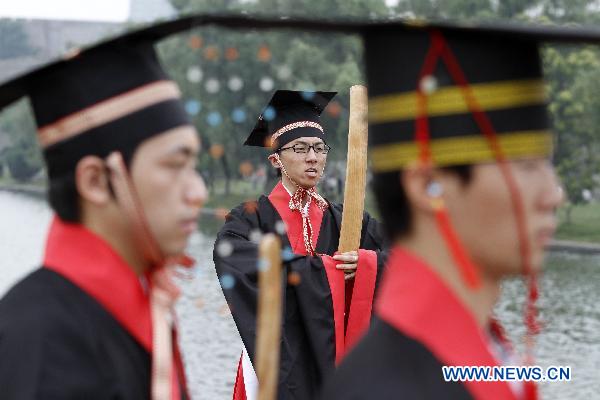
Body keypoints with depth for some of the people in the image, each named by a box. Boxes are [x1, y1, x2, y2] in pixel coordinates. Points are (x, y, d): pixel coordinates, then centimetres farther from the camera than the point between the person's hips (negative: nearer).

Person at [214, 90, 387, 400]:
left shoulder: (340, 219, 9)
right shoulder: (252, 218, -1)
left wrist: (365, 262, -19)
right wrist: (328, 268, -17)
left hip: (333, 361, 3)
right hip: (279, 365, -3)